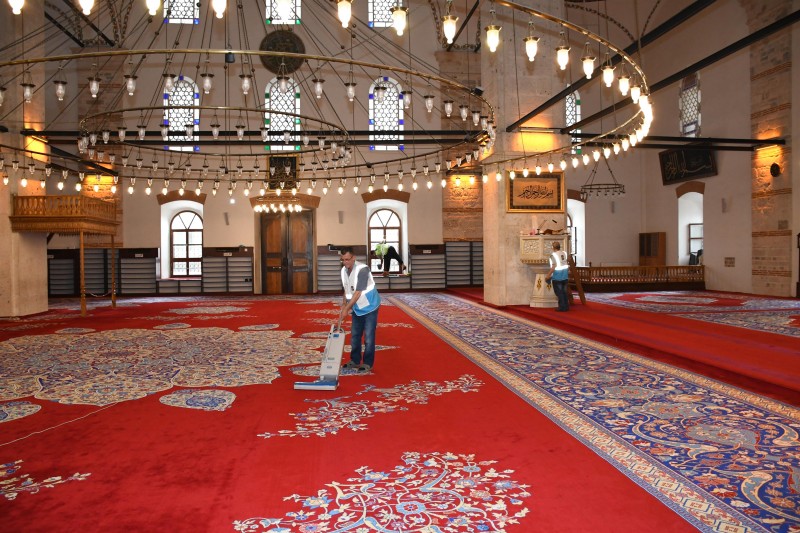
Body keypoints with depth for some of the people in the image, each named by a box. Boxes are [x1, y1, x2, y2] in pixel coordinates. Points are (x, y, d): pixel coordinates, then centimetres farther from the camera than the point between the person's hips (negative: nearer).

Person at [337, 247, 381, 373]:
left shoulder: (362, 269, -25)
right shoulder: (344, 270, -1)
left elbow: (358, 293, -26)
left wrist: (346, 308, -24)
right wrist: (343, 306, 3)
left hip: (369, 306, -7)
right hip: (357, 308, 7)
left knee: (368, 337, -2)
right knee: (355, 335, 12)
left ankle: (368, 364, 8)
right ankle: (355, 361, 25)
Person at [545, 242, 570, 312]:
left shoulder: (553, 255, -15)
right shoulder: (565, 253, 5)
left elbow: (553, 267, -19)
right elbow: (568, 264, 12)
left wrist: (548, 276, -13)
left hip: (557, 277, -7)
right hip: (565, 276, 7)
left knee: (559, 292, 2)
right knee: (564, 291, 14)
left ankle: (562, 307, 1)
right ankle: (566, 306, 16)